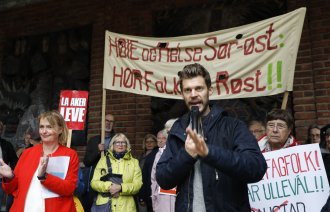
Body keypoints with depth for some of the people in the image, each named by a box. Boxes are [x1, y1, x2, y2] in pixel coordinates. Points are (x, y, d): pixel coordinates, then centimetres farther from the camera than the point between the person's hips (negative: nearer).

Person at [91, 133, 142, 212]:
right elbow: (94, 182, 2)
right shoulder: (103, 160, 8)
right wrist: (108, 186, -15)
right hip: (104, 205, 0)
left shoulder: (134, 162, 7)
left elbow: (137, 184, -1)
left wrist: (121, 188, -16)